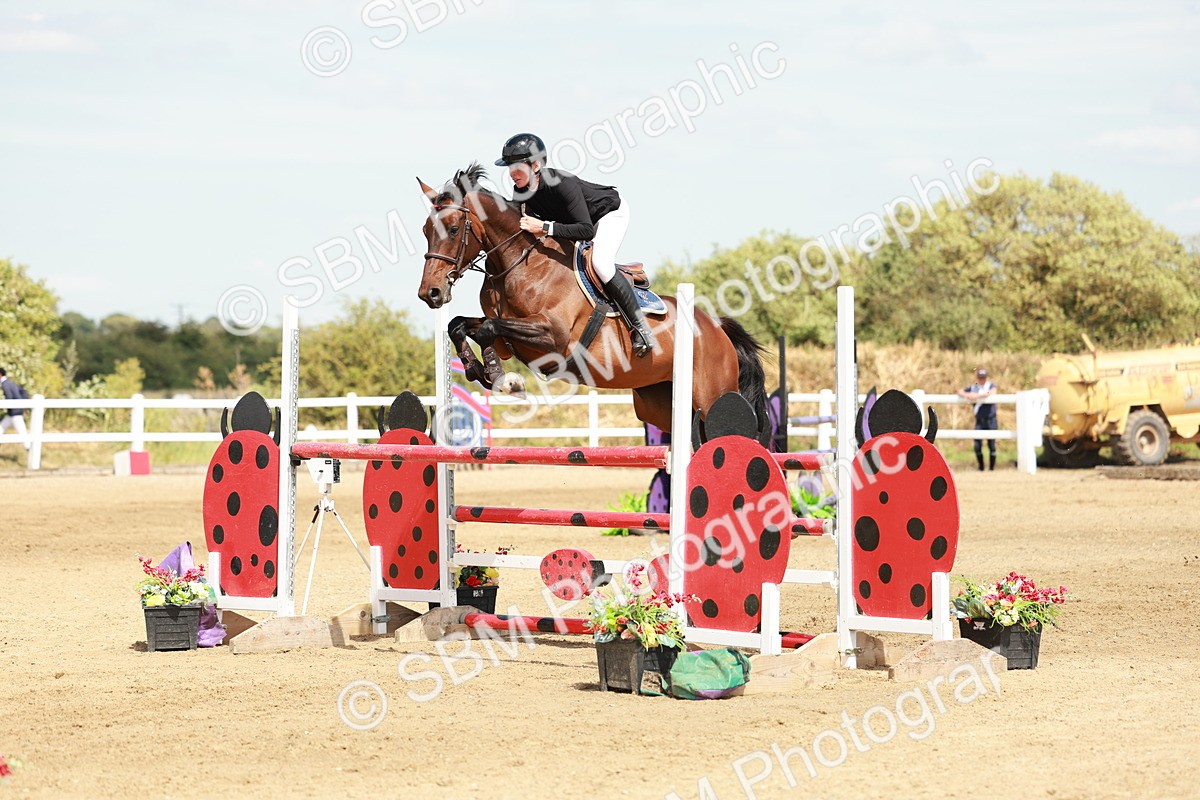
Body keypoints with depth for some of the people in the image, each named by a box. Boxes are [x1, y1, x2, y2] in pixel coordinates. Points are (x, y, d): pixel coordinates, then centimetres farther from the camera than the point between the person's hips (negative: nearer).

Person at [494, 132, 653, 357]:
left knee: (600, 263, -29)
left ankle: (641, 328, -21)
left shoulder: (561, 184, -41)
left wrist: (544, 227, -48)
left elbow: (586, 230, -45)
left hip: (611, 213, -9)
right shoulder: (521, 191, -18)